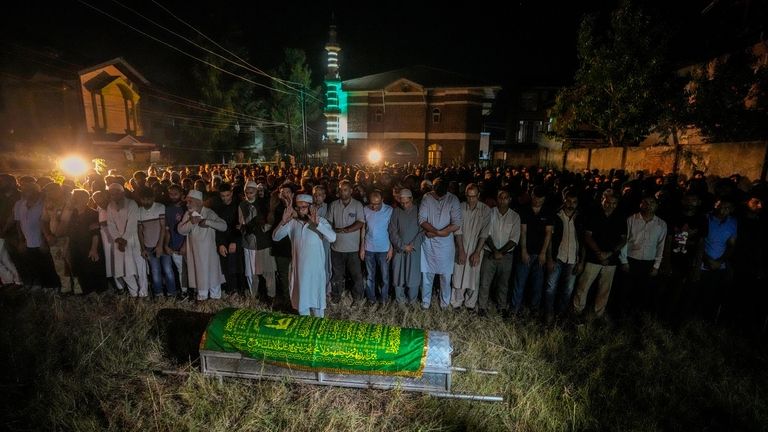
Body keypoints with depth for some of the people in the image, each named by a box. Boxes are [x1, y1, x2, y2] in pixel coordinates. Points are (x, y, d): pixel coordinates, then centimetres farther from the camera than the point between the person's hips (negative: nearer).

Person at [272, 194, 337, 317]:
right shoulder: (292, 222, -1)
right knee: (301, 298, 16)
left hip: (315, 268, -3)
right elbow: (275, 237, -6)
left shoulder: (321, 221, -10)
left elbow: (332, 238, -24)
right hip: (299, 267, 3)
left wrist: (317, 223, -37)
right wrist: (283, 221, -23)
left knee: (316, 297, 11)